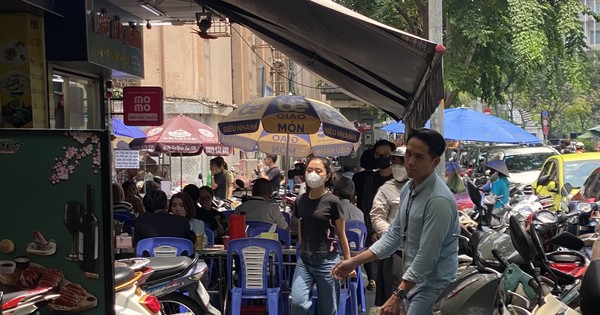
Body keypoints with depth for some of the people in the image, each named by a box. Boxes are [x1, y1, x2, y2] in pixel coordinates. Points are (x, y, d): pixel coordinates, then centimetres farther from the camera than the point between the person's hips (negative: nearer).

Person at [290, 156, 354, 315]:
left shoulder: (332, 202, -6)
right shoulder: (300, 201, 6)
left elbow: (341, 235, -1)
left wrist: (348, 263, 1)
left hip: (327, 261, -3)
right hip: (304, 260, 3)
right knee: (297, 302, -16)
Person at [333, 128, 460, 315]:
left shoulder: (439, 200, -21)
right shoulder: (408, 188, 6)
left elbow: (427, 256, -23)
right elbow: (394, 235, 12)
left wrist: (398, 296, -21)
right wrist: (354, 262, 9)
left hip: (431, 289, -8)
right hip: (412, 283, 8)